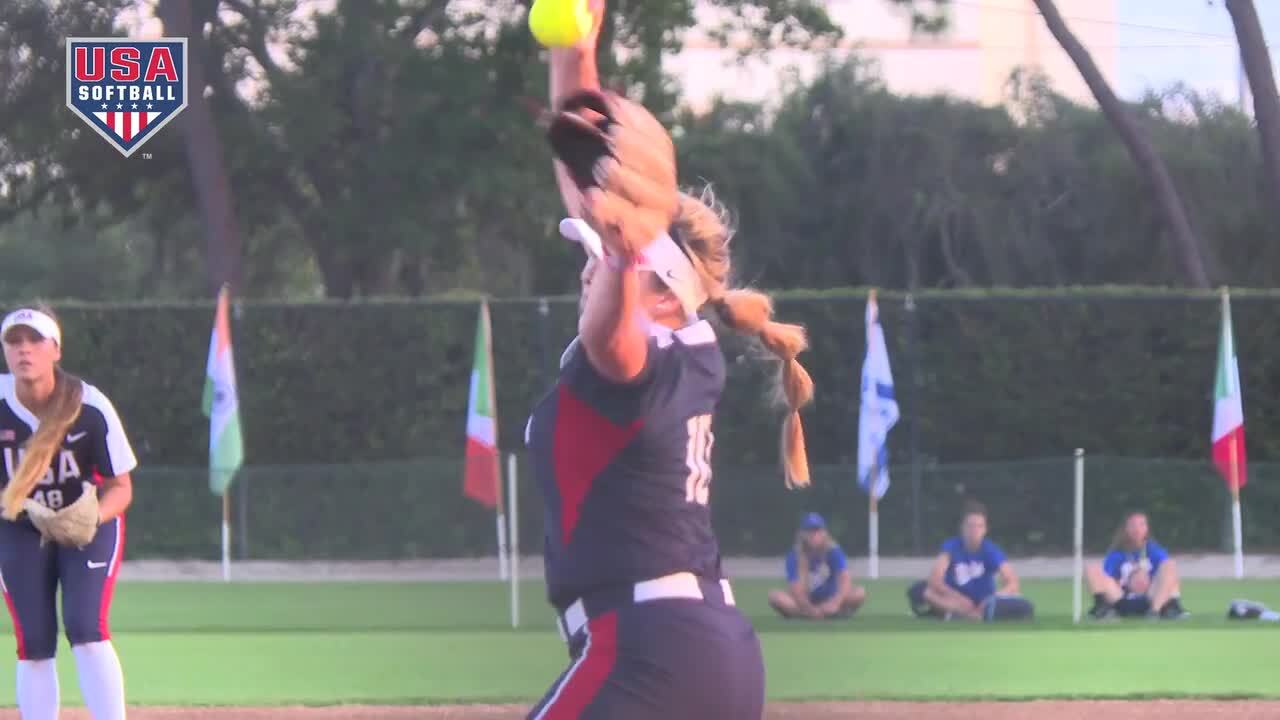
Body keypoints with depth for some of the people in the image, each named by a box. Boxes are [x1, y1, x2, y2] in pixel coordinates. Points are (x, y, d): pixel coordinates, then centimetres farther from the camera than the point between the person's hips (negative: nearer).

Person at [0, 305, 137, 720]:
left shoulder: (90, 408, -22)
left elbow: (121, 487, -13)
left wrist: (92, 519, -31)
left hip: (90, 526, -2)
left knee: (87, 630, -17)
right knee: (34, 644, -3)